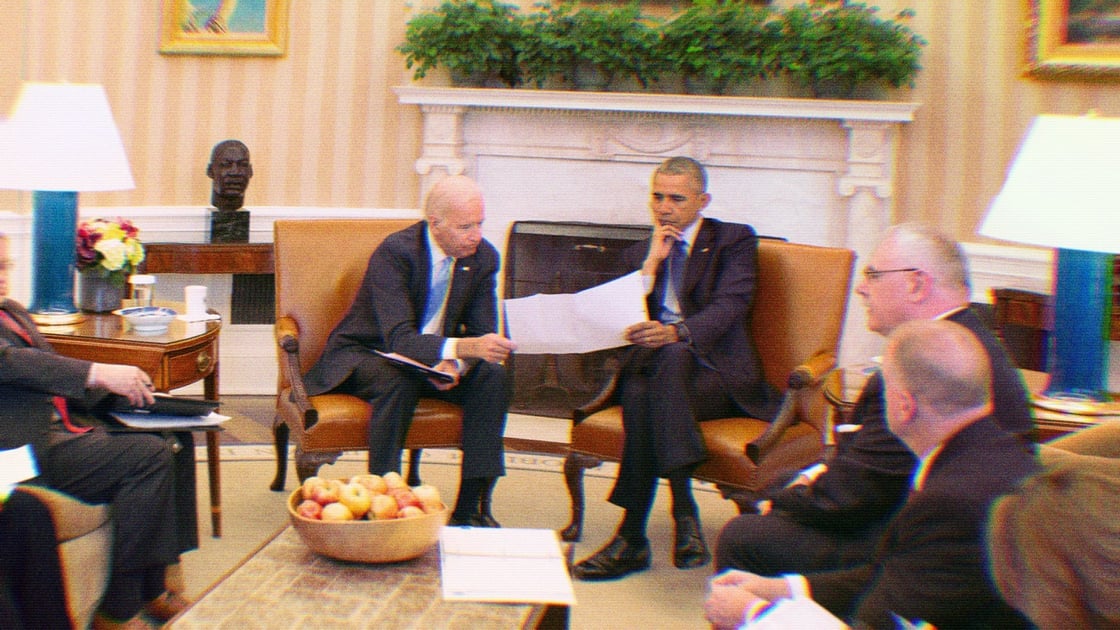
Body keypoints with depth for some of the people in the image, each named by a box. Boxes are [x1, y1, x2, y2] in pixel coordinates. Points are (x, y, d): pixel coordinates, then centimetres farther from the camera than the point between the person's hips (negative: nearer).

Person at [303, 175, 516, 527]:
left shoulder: (483, 257, -8)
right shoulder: (394, 253, -26)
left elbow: (481, 333, -6)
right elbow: (399, 339, -35)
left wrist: (456, 363, -30)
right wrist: (463, 347, -52)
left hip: (432, 358, 5)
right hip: (366, 353, -5)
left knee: (493, 376, -21)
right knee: (398, 383, -38)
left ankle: (469, 505, -20)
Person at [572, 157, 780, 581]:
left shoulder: (734, 240, 8)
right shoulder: (639, 254, 22)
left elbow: (729, 305, -12)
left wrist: (675, 332, -31)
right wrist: (653, 259, -1)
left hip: (717, 376, -3)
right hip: (655, 368, 3)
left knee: (671, 356, -37)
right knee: (637, 396, -34)